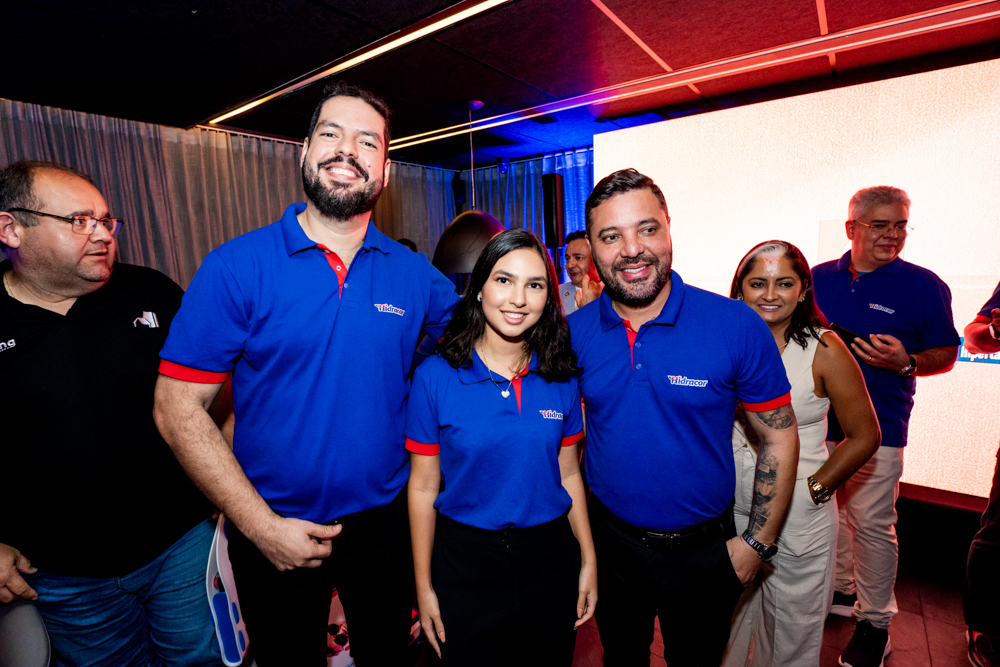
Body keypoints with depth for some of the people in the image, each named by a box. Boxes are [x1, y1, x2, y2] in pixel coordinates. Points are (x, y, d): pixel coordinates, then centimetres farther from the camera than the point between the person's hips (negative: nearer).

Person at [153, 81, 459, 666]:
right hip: (274, 532, -1)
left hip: (385, 522, 2)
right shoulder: (237, 266, -12)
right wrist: (261, 526, -14)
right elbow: (178, 408, -12)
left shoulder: (413, 274, -5)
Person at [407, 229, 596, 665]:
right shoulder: (435, 376, -14)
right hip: (465, 563, -2)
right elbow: (422, 487, -8)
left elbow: (568, 474, 3)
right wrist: (423, 587, -2)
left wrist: (588, 562, 6)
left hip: (550, 558, 3)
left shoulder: (561, 378, -5)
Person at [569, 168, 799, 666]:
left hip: (704, 550, -1)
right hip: (609, 541, 2)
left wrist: (757, 542, -7)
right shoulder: (574, 332, -12)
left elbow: (779, 438, -8)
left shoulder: (738, 327, -18)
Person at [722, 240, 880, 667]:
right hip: (730, 505, 3)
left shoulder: (825, 350, -11)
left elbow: (864, 436, -4)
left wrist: (815, 489, -7)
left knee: (792, 626, 16)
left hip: (800, 510, -2)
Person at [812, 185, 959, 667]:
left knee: (871, 523, 2)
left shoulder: (924, 286, -3)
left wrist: (906, 363, -19)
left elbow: (946, 353, 1)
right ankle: (840, 591, 37)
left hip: (876, 428, -3)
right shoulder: (819, 278, 5)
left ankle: (875, 620, 22)